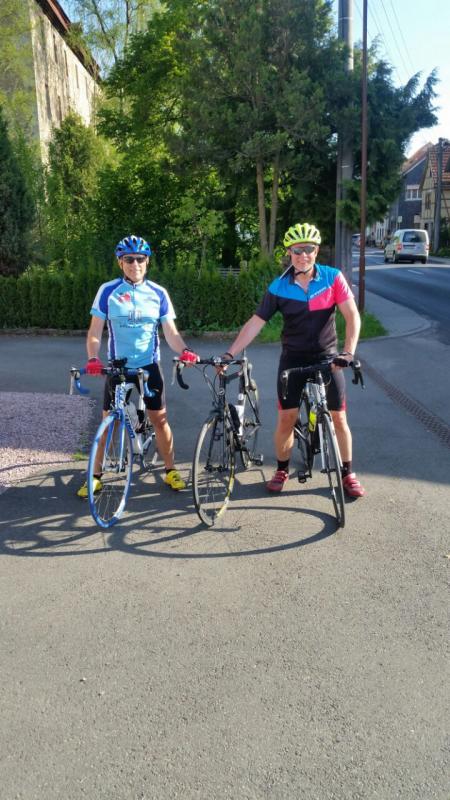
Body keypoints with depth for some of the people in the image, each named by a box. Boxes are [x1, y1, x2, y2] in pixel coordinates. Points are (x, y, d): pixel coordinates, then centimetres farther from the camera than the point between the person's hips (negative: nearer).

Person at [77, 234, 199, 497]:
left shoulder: (158, 293, 0)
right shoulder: (108, 291, -4)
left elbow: (171, 331, -1)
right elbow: (95, 332, -5)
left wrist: (184, 351, -21)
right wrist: (93, 359, -22)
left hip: (149, 366, 1)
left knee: (160, 419, 4)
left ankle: (171, 470, 20)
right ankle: (96, 476, 16)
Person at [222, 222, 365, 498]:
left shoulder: (333, 278, -8)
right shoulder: (279, 287, -6)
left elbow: (352, 316, -13)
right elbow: (255, 323, -6)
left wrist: (349, 352, -26)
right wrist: (230, 354, -13)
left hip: (327, 357, 0)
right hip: (293, 359, 1)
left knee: (338, 417, 3)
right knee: (287, 417, 0)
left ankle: (348, 472, 21)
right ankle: (282, 469, 21)